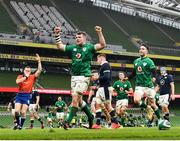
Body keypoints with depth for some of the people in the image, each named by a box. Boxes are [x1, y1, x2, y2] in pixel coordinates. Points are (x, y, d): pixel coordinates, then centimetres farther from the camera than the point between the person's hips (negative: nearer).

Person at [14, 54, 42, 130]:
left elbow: (39, 70, -4)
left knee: (23, 112, -5)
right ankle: (18, 123, 13)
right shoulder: (20, 76, 7)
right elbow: (17, 81, -15)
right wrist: (25, 76, -12)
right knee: (16, 111, -8)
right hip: (19, 95, 1)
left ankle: (21, 125, 6)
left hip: (27, 96, -1)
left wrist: (39, 61, -9)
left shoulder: (32, 77, 6)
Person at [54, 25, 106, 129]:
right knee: (79, 100, 11)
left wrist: (99, 33, -18)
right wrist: (57, 34, 11)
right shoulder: (73, 48, 14)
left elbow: (103, 45, -10)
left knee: (75, 96, -15)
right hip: (74, 76, 6)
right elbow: (60, 46, 19)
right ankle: (90, 116, 30)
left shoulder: (89, 47, 0)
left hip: (84, 76, -6)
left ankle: (68, 120, -12)